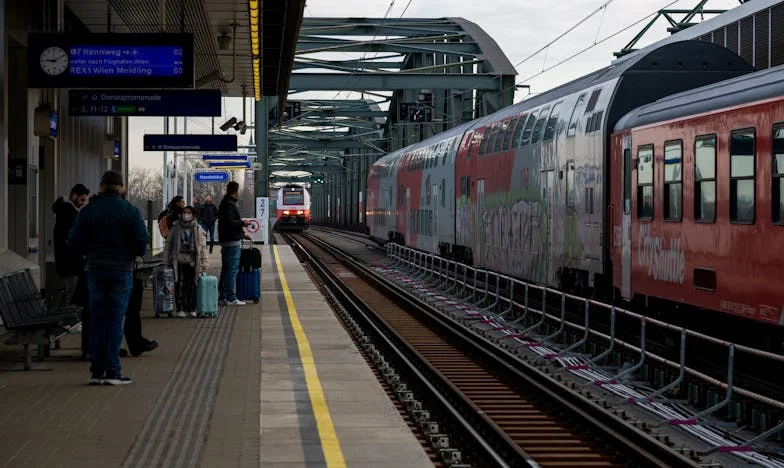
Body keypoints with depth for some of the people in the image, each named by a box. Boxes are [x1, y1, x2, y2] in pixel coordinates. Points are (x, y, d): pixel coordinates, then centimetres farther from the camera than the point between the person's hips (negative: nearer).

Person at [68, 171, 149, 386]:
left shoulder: (88, 211, 1)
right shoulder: (130, 211, -5)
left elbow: (74, 241, -2)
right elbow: (142, 241, -11)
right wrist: (135, 254, 10)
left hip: (95, 270, 2)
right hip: (122, 270, -2)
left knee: (96, 319, 8)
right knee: (115, 320, 0)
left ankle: (97, 371, 8)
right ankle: (112, 372, -3)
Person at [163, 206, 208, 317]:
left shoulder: (198, 230, 8)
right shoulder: (175, 228, 9)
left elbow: (203, 247, 7)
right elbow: (168, 244, 12)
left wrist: (204, 263, 0)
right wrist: (166, 261, 6)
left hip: (192, 261, 0)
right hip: (178, 261, 0)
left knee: (191, 285, 0)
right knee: (179, 285, -7)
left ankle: (191, 309, 9)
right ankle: (180, 309, -3)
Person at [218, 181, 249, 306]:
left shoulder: (225, 203, 17)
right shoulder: (229, 205, -15)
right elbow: (230, 223, -24)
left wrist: (242, 233, 24)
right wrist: (243, 223, -12)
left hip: (226, 241, 11)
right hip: (232, 241, -11)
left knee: (226, 269, 14)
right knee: (232, 269, -8)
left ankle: (222, 296, 18)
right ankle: (231, 298, -7)